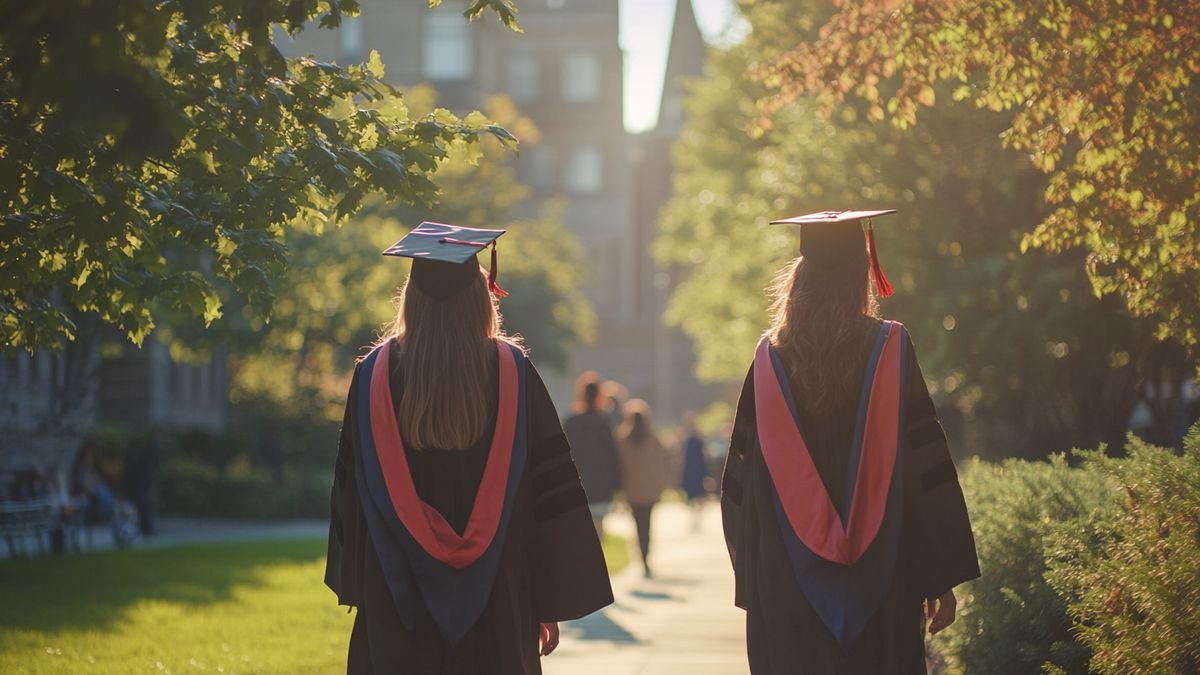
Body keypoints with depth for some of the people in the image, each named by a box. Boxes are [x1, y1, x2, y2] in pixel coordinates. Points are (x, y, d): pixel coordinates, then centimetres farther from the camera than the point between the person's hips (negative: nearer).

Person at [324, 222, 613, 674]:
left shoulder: (374, 376, -2)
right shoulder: (513, 374, -2)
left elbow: (351, 495, 3)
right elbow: (551, 494, -2)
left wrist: (354, 587, 13)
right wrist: (550, 603, 4)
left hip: (399, 608, 0)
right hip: (496, 611, 0)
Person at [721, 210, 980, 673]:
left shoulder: (770, 358, 1)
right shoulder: (889, 350, -4)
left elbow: (741, 480, 4)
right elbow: (927, 468, -5)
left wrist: (751, 577, 13)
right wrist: (941, 577, -1)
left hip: (787, 587, 1)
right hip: (877, 579, -1)